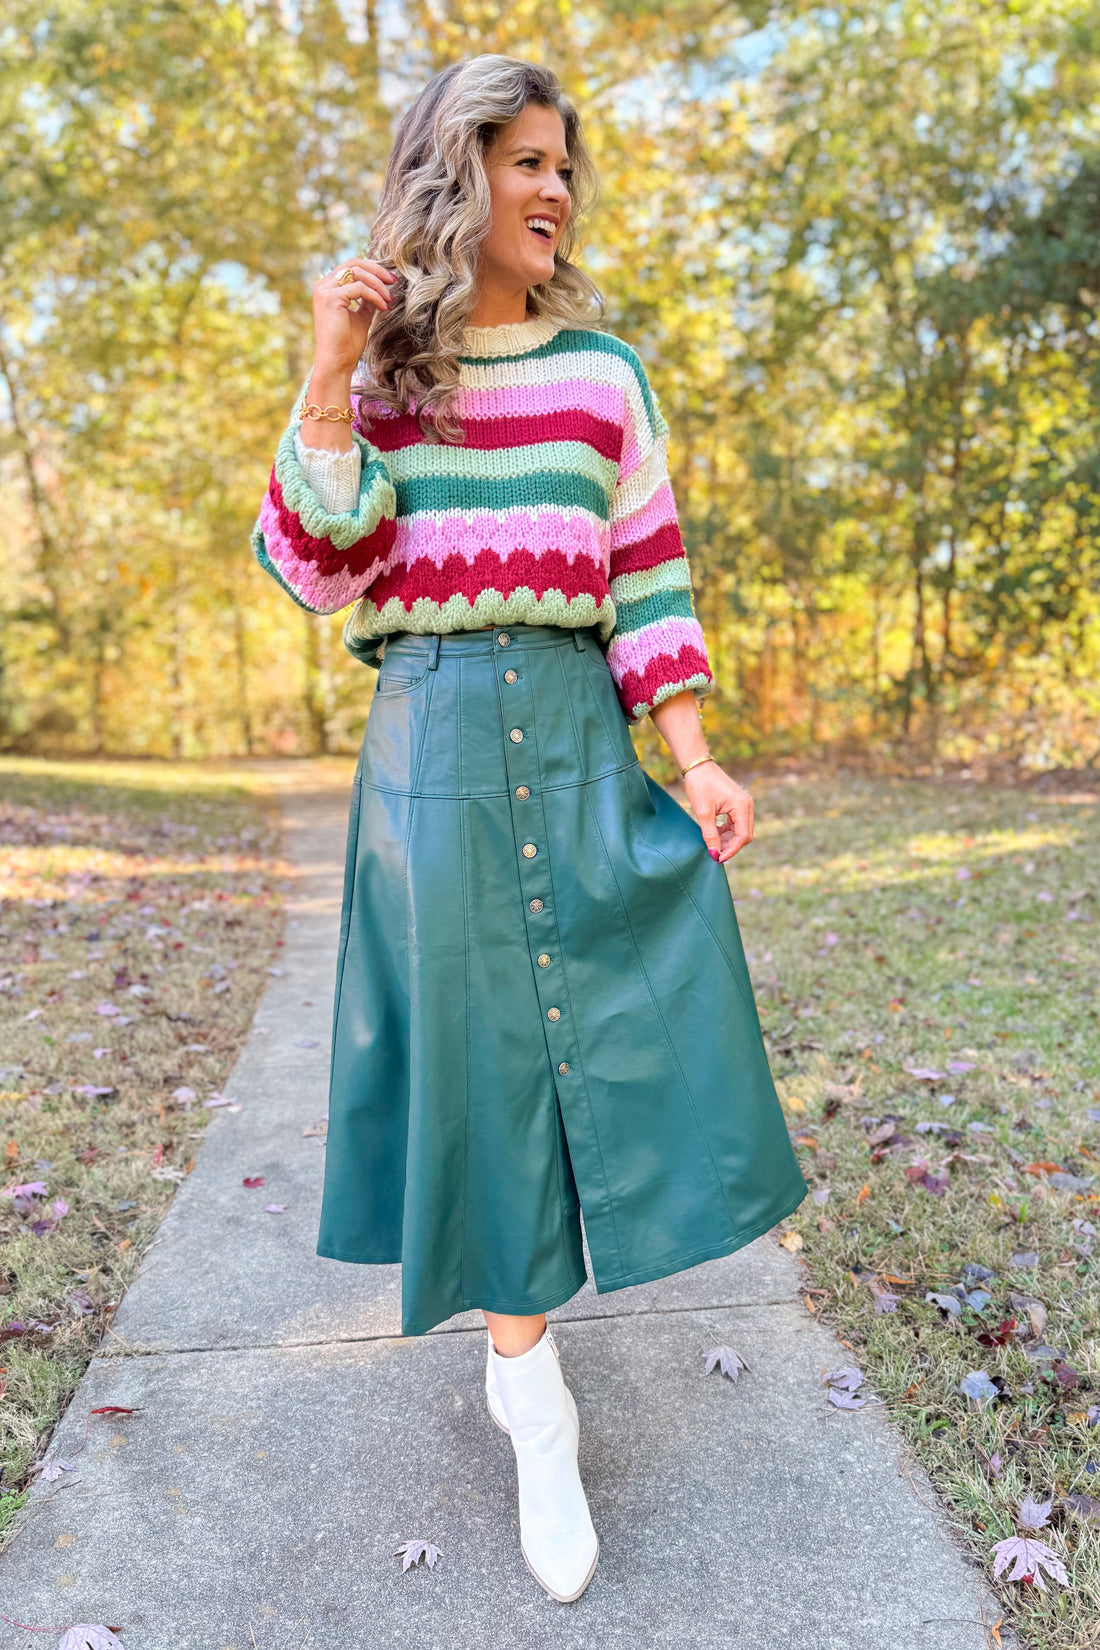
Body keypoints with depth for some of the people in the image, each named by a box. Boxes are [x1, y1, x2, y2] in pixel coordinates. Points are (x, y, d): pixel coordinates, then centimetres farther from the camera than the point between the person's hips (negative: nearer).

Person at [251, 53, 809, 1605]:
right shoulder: (372, 365, 7)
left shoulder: (603, 368, 9)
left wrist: (694, 757, -3)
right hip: (434, 741, -1)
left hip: (580, 735, 2)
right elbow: (317, 575, -2)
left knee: (626, 1029, 2)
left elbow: (646, 573, 6)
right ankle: (538, 1417, 18)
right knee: (483, 1051, 1)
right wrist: (330, 381, -11)